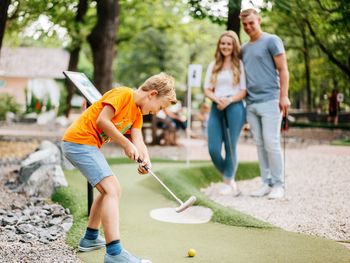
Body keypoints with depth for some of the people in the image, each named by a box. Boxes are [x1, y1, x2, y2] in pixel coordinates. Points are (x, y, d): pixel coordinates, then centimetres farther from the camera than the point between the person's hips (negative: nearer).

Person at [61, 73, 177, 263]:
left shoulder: (137, 113, 15)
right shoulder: (123, 94, -12)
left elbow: (138, 141, 2)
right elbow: (102, 120, -22)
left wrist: (145, 161, -18)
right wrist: (126, 144, -16)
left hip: (90, 146, 10)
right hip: (79, 140, -10)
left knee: (112, 190, 20)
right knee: (112, 190, -18)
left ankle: (90, 238, 33)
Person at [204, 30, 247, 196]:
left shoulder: (239, 65, 4)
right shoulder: (213, 66, 16)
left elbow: (244, 90, -1)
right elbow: (207, 89, 10)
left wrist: (229, 100, -16)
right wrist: (217, 99, -10)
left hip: (234, 107, -4)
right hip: (216, 108, 4)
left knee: (230, 148, -2)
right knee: (213, 149, -4)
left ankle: (228, 183, 15)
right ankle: (230, 180, 17)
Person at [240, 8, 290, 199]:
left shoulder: (271, 41, 1)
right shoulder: (244, 49, 19)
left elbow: (283, 70, -4)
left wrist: (284, 96, -13)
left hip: (270, 101, -6)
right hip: (251, 104, 6)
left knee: (271, 143, -8)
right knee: (259, 144, 7)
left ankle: (278, 185, 1)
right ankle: (266, 183, 13)